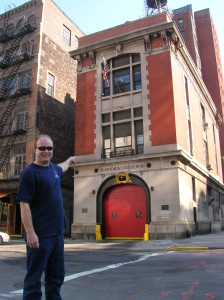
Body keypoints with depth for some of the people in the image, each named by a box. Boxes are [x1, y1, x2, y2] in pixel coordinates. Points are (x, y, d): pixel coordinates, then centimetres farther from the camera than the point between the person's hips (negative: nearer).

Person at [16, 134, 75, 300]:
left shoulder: (53, 168, 11)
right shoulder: (30, 173, -11)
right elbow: (24, 204, -16)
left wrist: (69, 160, 56)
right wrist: (30, 233, -22)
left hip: (57, 233, 8)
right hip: (40, 236, -8)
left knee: (57, 276, 16)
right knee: (34, 278, 1)